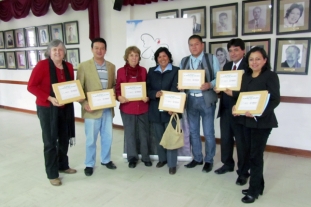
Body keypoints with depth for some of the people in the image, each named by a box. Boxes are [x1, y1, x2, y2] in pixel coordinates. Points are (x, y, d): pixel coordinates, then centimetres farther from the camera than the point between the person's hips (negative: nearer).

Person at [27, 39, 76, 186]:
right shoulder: (42, 65, -12)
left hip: (65, 107, 6)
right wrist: (50, 98, -24)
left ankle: (63, 165, 37)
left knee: (64, 138, 17)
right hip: (47, 108, -5)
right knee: (50, 141, 3)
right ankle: (52, 174, 18)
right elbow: (31, 86, -14)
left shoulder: (68, 67, 5)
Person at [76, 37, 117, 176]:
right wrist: (84, 103, -18)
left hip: (107, 109, 4)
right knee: (91, 139, 7)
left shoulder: (111, 66, 7)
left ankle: (106, 160, 35)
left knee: (107, 137, 14)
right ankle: (89, 164, 26)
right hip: (92, 109, -4)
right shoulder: (84, 66, -5)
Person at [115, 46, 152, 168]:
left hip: (142, 107, 1)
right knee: (129, 133, 8)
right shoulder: (121, 71, 0)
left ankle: (145, 157, 25)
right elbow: (118, 88, 2)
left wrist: (147, 96, -11)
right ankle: (132, 158, 24)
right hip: (127, 107, -1)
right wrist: (119, 97, -18)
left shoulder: (143, 71, 5)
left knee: (144, 133, 9)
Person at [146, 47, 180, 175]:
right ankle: (162, 159, 30)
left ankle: (172, 164, 11)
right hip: (155, 109, 3)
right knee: (158, 136, 12)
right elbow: (147, 88, 4)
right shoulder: (152, 71, 12)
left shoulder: (176, 70, 2)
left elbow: (176, 89, -10)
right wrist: (155, 94, -18)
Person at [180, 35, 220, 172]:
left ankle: (209, 160, 23)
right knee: (193, 131, 13)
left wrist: (209, 85, -23)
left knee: (208, 132, 5)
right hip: (190, 100, 4)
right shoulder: (184, 61, 10)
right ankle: (197, 158, 30)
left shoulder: (212, 59, -1)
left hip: (207, 100, -4)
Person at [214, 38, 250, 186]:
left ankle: (243, 172, 22)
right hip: (225, 109, 7)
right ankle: (227, 164, 37)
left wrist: (235, 93, -26)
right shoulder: (226, 66, 14)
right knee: (225, 139, 17)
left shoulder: (249, 66, -9)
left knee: (241, 142, 6)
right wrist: (218, 88, -7)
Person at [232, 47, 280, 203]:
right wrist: (236, 106, -6)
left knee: (256, 155, 1)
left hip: (262, 122, -6)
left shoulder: (270, 76, -8)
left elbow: (275, 100, -14)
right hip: (246, 120, 6)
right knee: (251, 154, 13)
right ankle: (258, 185, 30)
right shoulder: (246, 76, 11)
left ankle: (254, 190, 17)